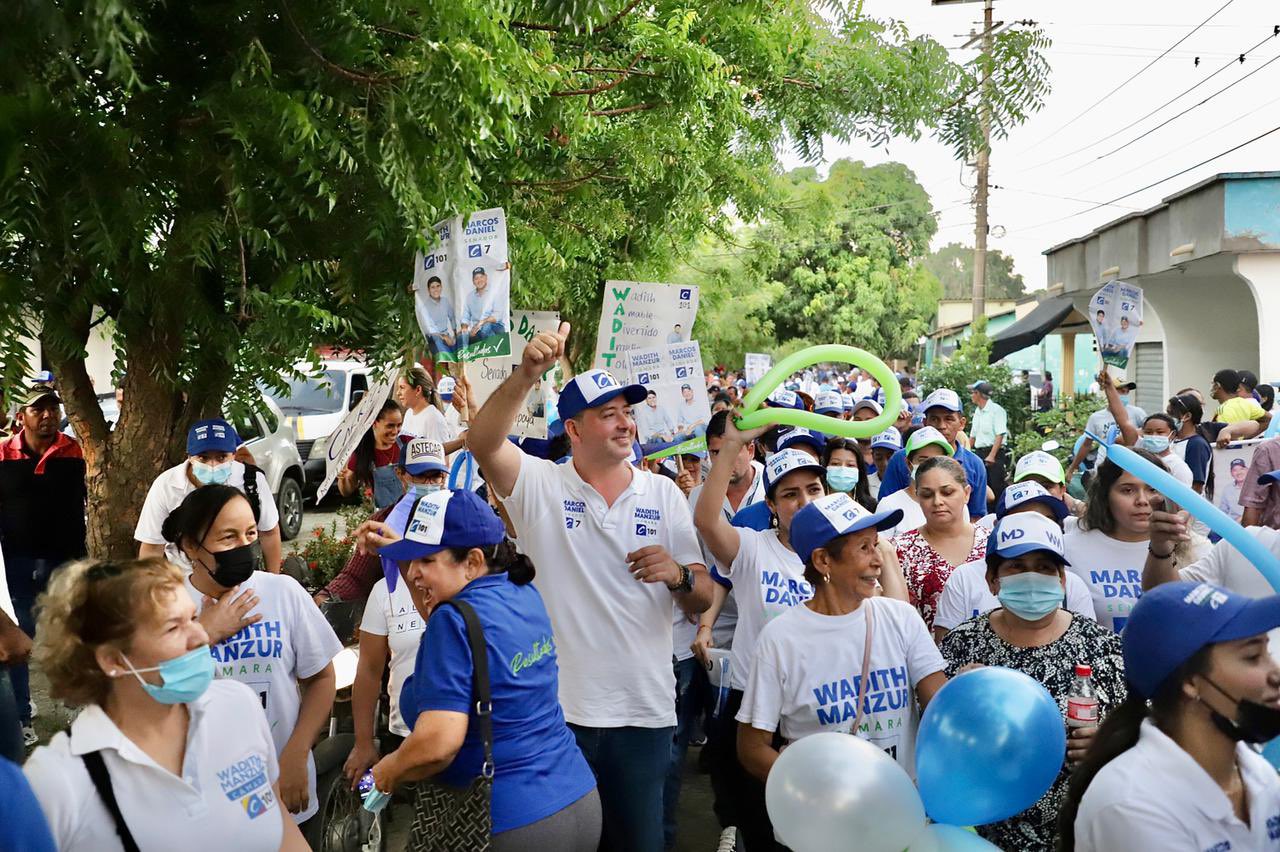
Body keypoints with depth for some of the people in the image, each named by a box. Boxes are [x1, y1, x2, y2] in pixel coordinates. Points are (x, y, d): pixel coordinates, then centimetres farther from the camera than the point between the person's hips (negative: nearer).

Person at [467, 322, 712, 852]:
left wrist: (679, 575, -17)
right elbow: (483, 443, -22)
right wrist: (526, 374, -35)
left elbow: (704, 598, 6)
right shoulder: (540, 485, -2)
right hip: (557, 707, -2)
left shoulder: (664, 494, 5)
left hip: (645, 709, 2)